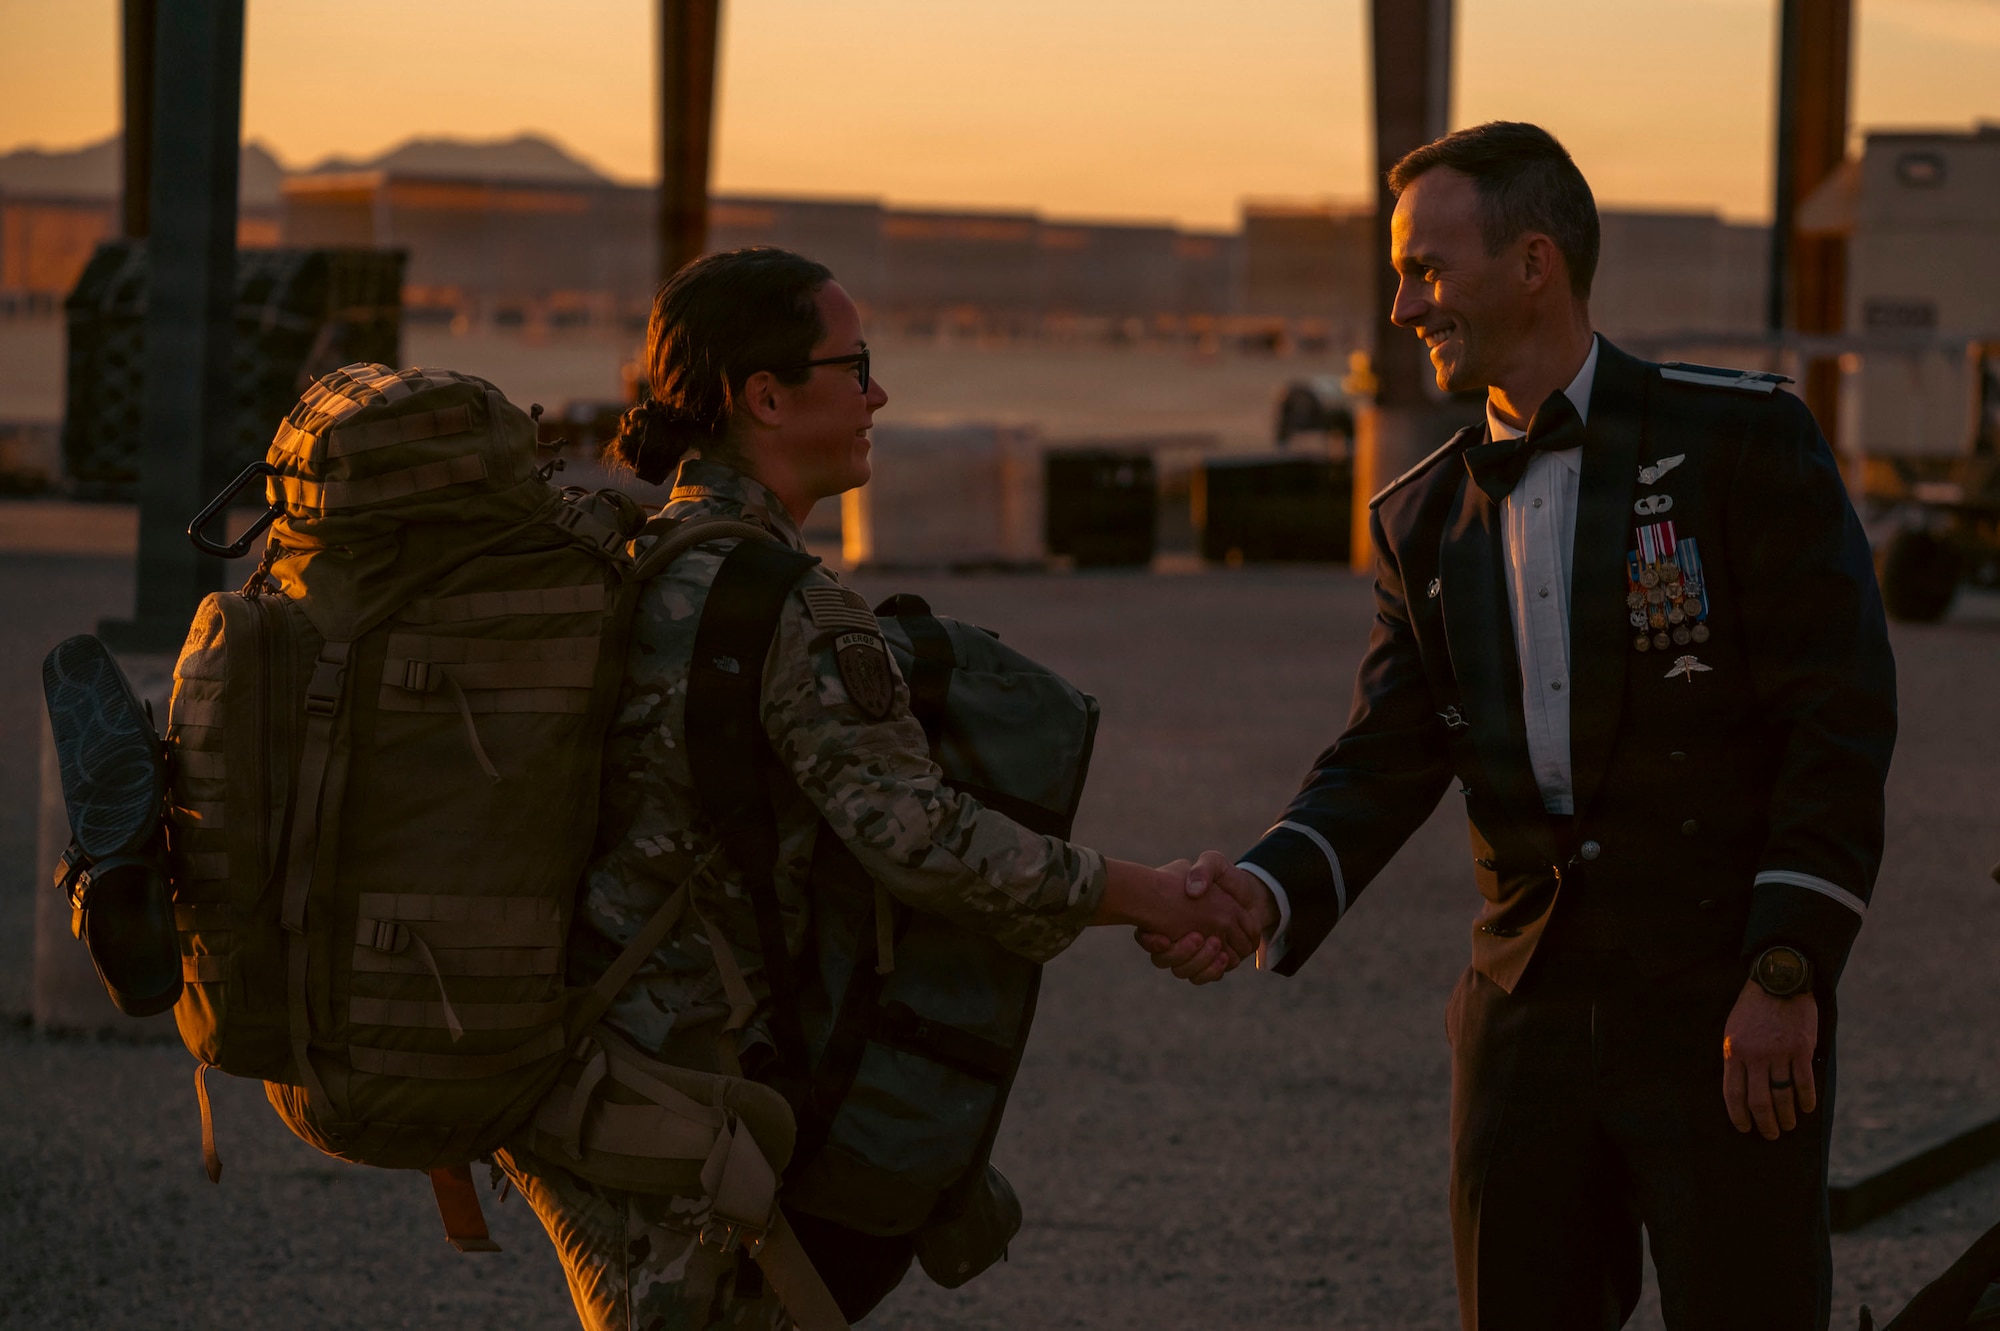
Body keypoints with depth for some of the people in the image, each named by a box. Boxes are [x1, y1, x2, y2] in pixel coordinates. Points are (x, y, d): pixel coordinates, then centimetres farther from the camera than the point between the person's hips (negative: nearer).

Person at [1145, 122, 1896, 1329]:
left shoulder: (1741, 440, -6)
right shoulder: (1427, 518, 12)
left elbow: (1843, 717, -10)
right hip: (1529, 1014, 5)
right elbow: (1384, 764, 7)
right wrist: (1268, 893, -13)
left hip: (1728, 1016, -5)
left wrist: (1788, 971, -15)